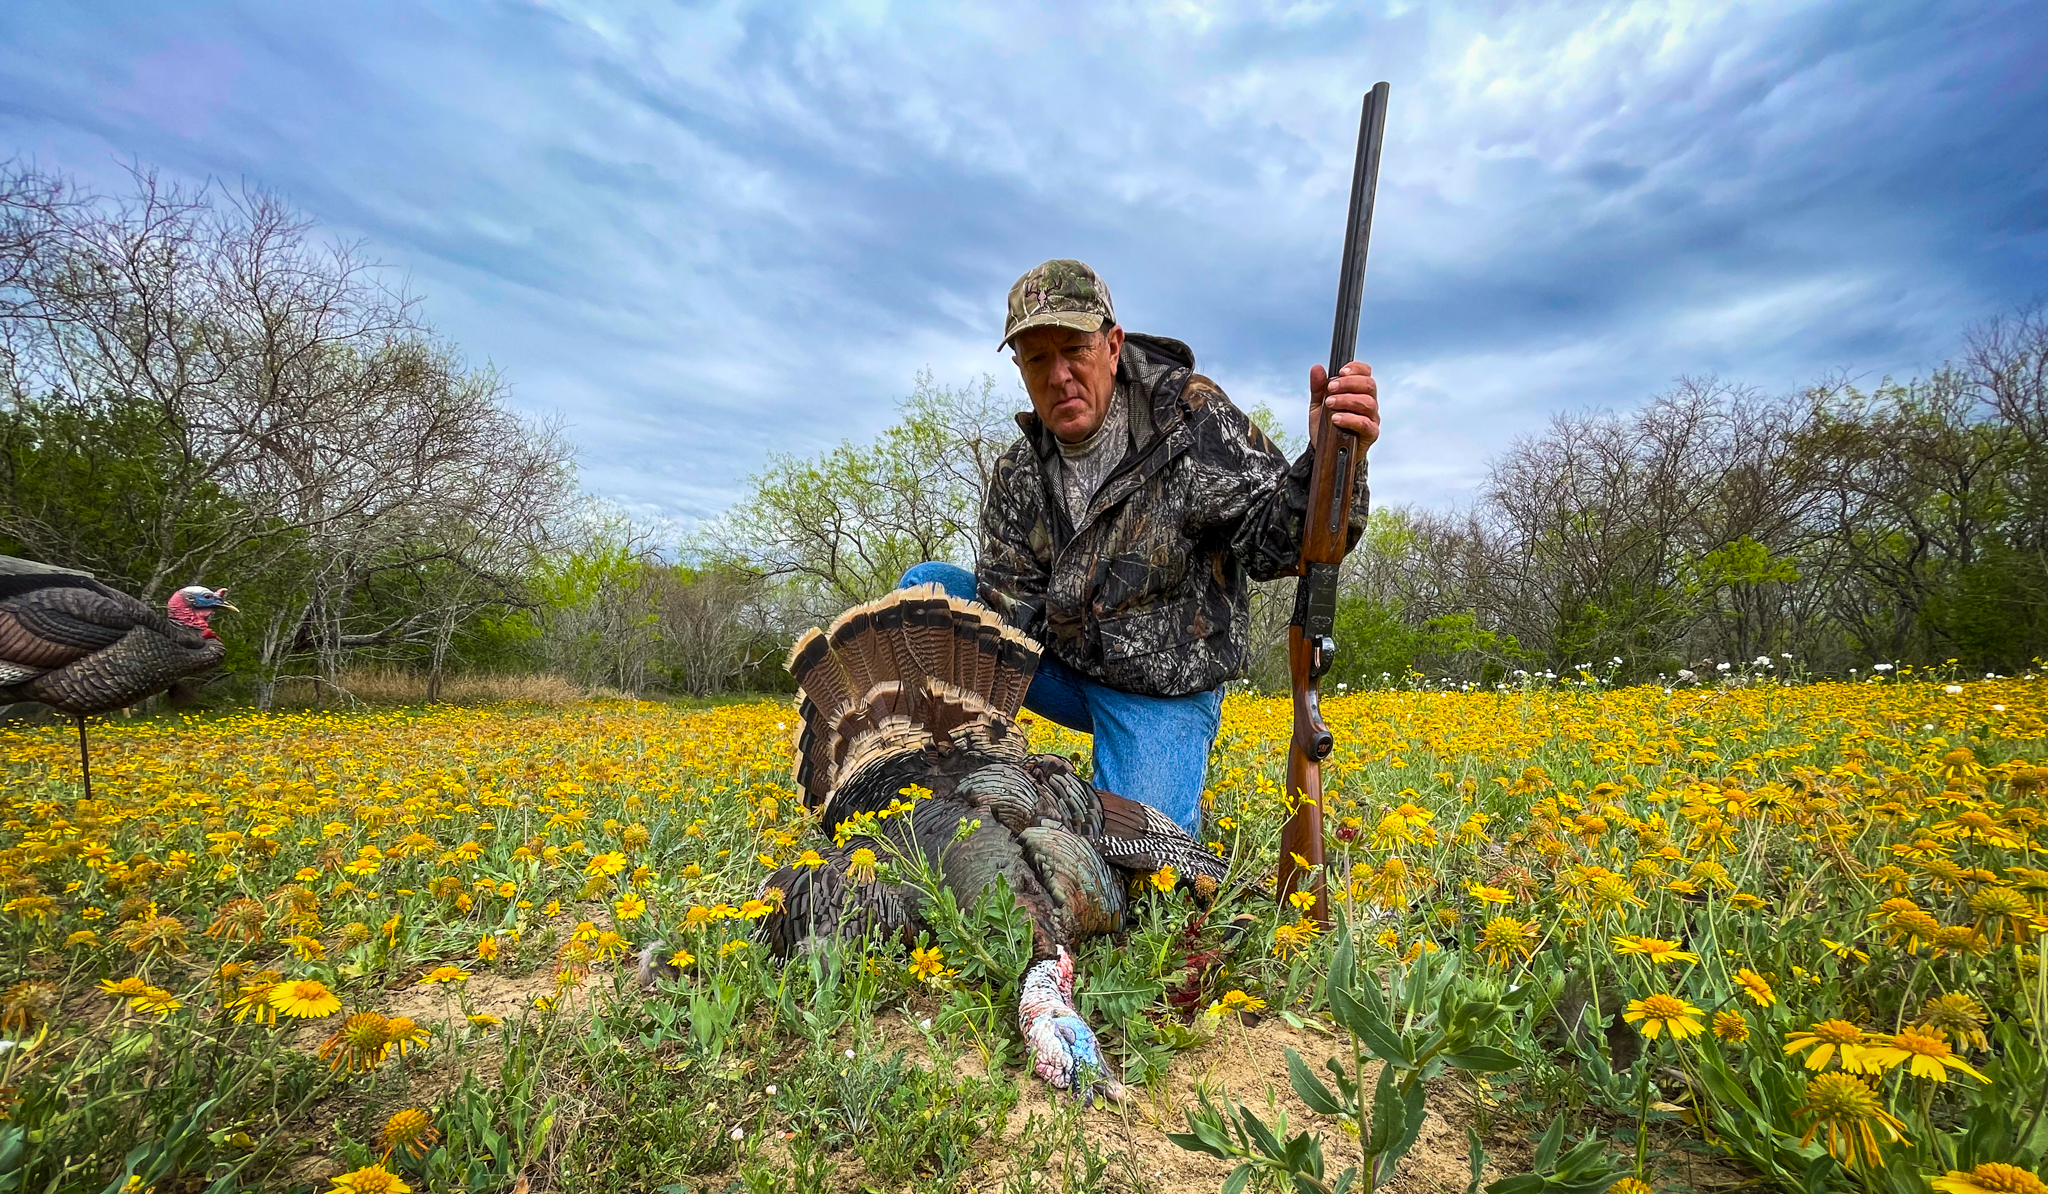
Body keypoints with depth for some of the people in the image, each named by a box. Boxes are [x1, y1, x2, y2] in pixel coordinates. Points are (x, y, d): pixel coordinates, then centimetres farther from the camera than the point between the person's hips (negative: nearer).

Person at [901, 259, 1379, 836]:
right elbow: (1007, 608, -4)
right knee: (926, 587, -8)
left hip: (1162, 692, -4)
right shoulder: (1018, 473, -2)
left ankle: (1181, 807, 20)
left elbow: (1272, 540, -22)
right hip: (1059, 667, 4)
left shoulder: (1190, 414, -16)